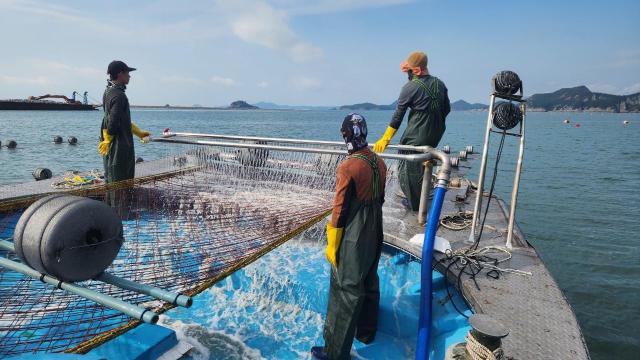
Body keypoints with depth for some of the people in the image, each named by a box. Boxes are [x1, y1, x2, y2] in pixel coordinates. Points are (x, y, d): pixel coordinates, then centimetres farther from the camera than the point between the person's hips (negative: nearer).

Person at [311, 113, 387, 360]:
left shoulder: (348, 167, -22)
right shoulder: (379, 163, 0)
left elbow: (340, 211, -18)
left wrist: (331, 245, -9)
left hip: (352, 240, -7)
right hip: (374, 236, 8)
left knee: (346, 292, 1)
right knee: (369, 284, 21)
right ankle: (366, 332, 40)